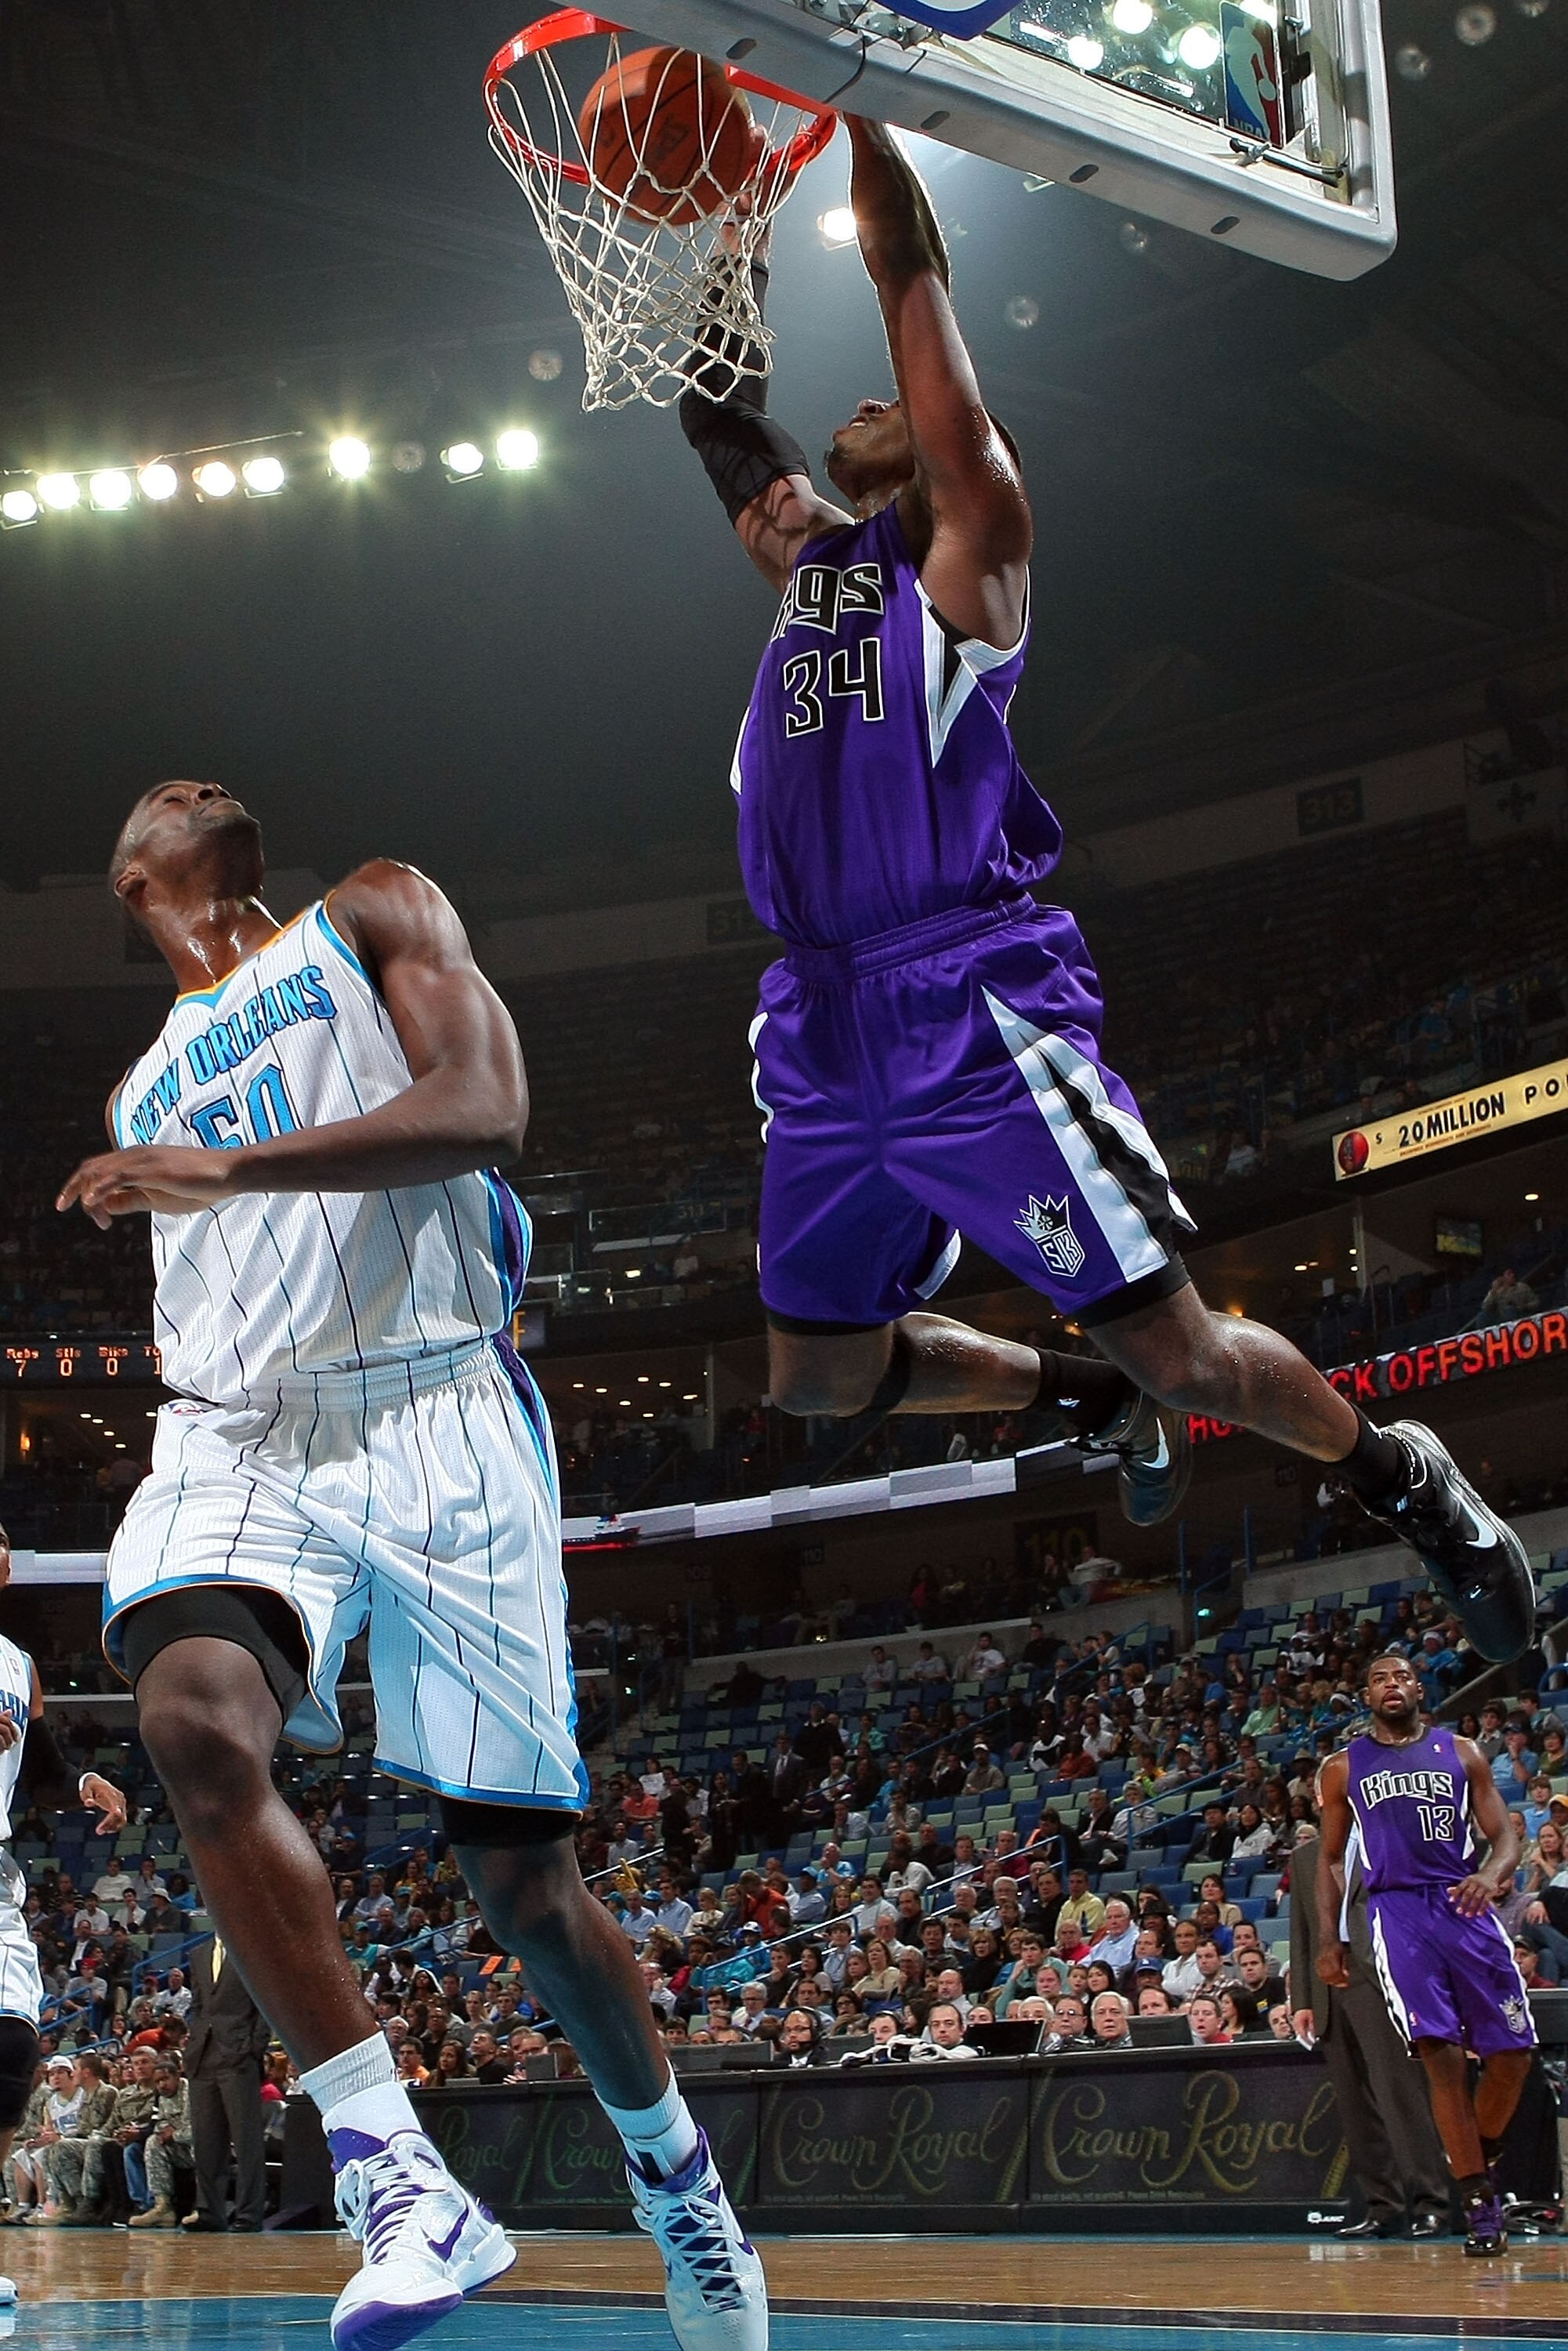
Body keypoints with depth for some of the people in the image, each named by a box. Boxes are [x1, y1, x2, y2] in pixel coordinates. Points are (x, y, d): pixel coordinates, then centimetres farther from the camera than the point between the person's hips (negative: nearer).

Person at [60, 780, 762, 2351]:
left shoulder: (371, 917, 12)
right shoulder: (143, 1093, 28)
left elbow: (485, 1105, -7)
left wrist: (230, 1166, -16)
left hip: (431, 1413, -3)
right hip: (235, 1438, 4)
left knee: (521, 1879, -3)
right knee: (194, 1719, -32)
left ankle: (665, 2156, 27)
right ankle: (400, 2182, -30)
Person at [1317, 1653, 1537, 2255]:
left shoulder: (1460, 1752, 13)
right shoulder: (1344, 1768, 13)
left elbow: (1503, 1832, 8)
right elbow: (1329, 1858, 17)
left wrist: (1492, 1872, -15)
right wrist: (1329, 1939, 8)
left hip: (1463, 1904, 2)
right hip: (1397, 1910, -1)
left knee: (1512, 2051, -3)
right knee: (1440, 2054, -15)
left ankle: (1480, 2165, 24)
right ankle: (1480, 2204, -9)